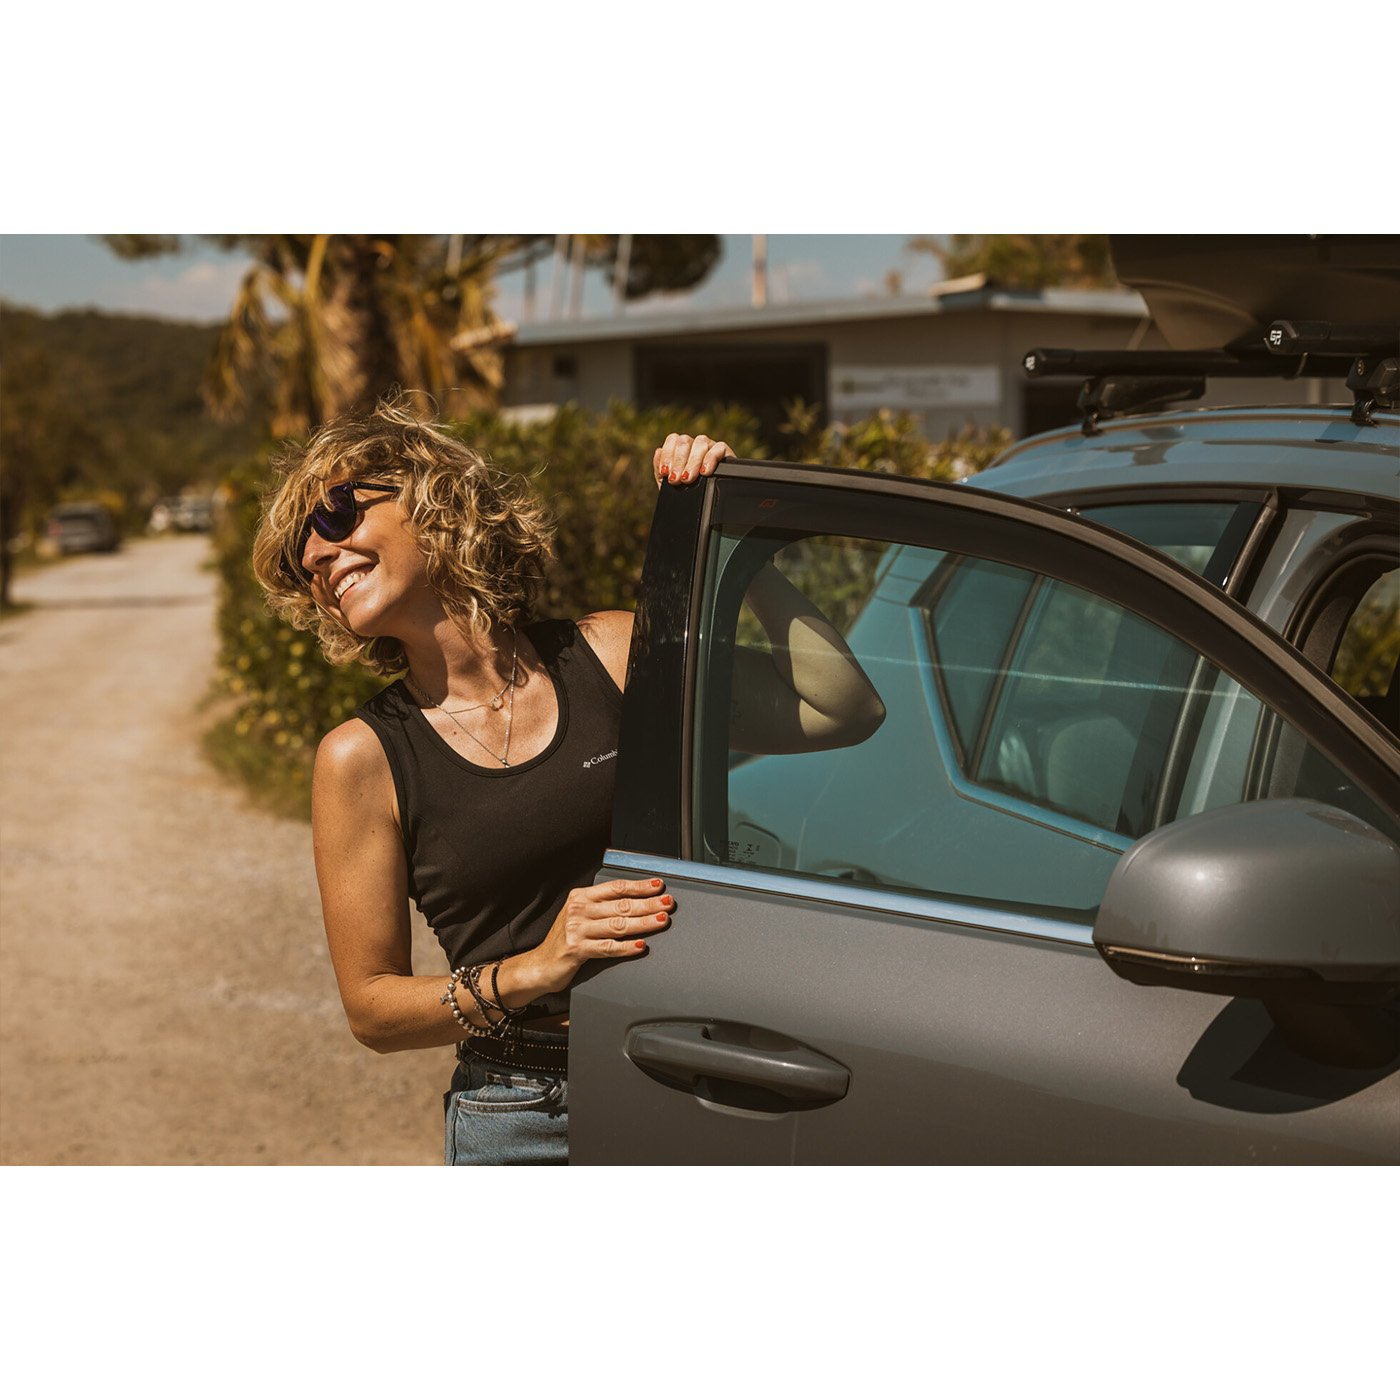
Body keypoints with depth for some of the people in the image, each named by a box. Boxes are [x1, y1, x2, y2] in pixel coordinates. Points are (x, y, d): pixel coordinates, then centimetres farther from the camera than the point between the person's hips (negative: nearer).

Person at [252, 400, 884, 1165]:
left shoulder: (612, 654, 1)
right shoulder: (364, 756, -3)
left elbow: (843, 709, -6)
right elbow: (371, 1007, 0)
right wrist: (536, 970, -16)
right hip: (522, 1123, -1)